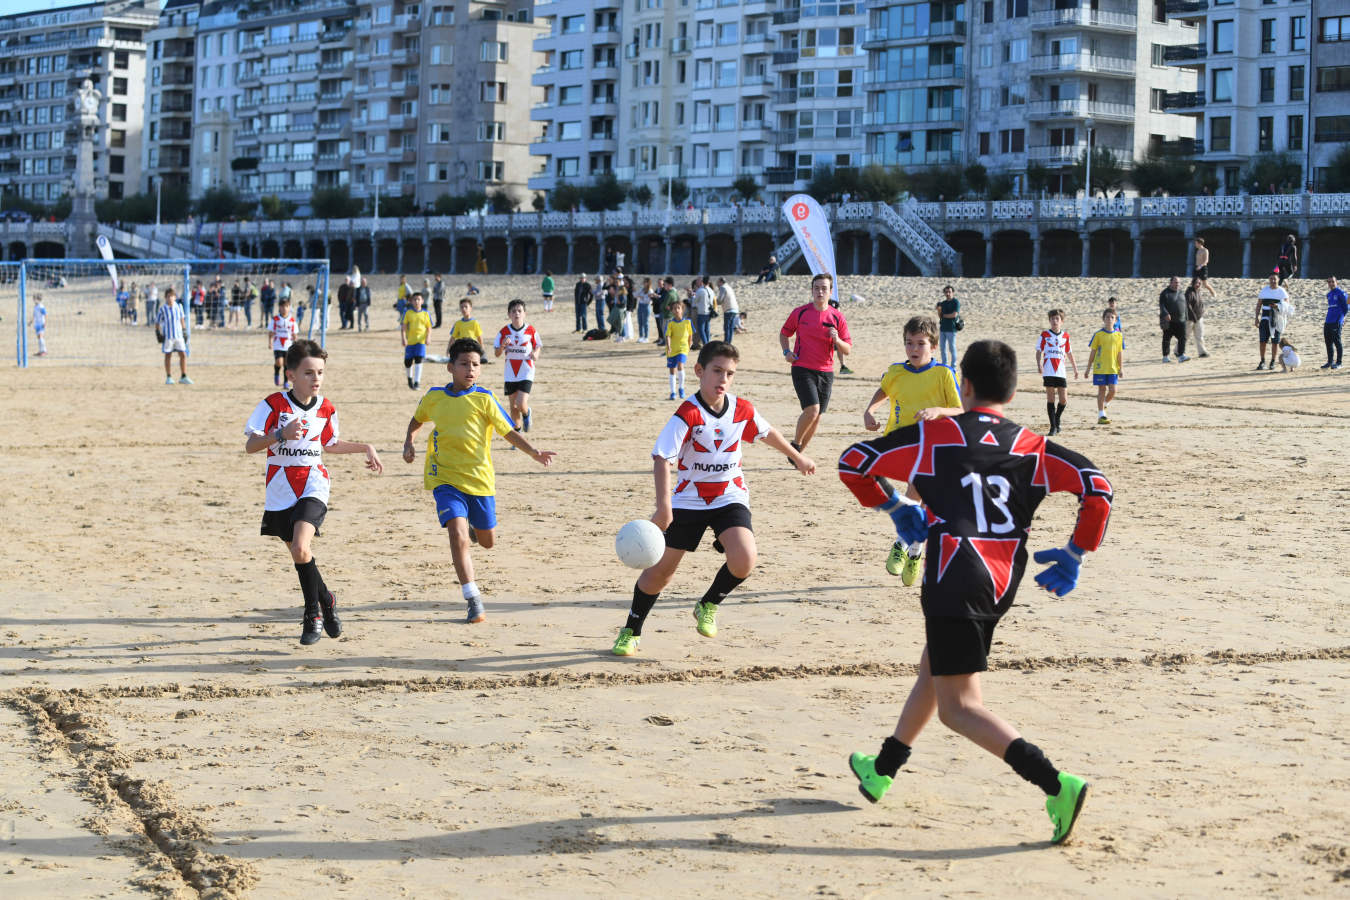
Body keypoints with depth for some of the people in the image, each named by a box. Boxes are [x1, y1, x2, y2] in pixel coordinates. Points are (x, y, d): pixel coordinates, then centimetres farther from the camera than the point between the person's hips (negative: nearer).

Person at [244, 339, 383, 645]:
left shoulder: (326, 409, 4)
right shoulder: (274, 404, -7)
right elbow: (250, 445, -11)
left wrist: (365, 448, 19)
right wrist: (281, 435, -26)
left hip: (313, 485, 0)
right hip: (280, 490, 1)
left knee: (301, 548, -21)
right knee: (299, 554, 10)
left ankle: (313, 614, -5)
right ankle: (326, 600, 35)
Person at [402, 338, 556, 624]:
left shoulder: (484, 398, -3)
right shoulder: (433, 397, 3)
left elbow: (508, 431, -1)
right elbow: (417, 419, 24)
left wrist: (534, 453, -15)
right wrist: (408, 441, 6)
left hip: (479, 478, 1)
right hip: (445, 479, 0)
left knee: (487, 541, 14)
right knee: (458, 536, -19)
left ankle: (471, 524, 52)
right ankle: (474, 600, -12)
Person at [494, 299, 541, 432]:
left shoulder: (531, 330, -4)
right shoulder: (504, 331, -1)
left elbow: (537, 347, 9)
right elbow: (497, 353, 2)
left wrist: (535, 355, -13)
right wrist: (503, 345, -18)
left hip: (526, 372, -2)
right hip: (510, 374, 2)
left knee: (521, 404, -15)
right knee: (513, 406, 8)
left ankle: (526, 413, 20)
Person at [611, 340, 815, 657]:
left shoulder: (743, 410, -5)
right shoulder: (687, 414, -20)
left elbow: (768, 433, 17)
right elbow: (662, 458, -28)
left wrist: (797, 457, 32)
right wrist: (664, 506, -40)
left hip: (730, 497, 3)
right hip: (689, 498, -2)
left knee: (744, 560, -21)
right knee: (661, 568, 1)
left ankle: (708, 606, 8)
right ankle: (631, 631, 21)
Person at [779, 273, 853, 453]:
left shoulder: (837, 317, 1)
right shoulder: (800, 312, -1)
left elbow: (847, 351, 3)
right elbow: (784, 333, 14)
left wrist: (837, 340, -17)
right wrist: (786, 351, -3)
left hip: (825, 372, 3)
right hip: (802, 369, -3)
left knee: (816, 417, 7)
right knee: (812, 410, -20)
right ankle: (795, 443, 2)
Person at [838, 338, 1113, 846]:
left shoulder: (934, 435, -1)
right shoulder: (1033, 448, 6)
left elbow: (852, 463, 2)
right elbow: (1097, 487, -5)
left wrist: (892, 506, 18)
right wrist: (1074, 556, 5)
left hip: (957, 587, -6)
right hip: (1002, 588, 6)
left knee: (959, 708, -4)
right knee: (934, 668, 27)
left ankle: (1057, 785, -21)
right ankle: (882, 771, 43)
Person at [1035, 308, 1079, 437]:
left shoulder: (1065, 335, 10)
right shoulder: (1045, 334, 2)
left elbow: (1069, 352, 20)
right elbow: (1039, 350, 1)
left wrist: (1075, 367, 22)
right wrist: (1039, 364, -14)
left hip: (1061, 371, 3)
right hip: (1048, 372, -3)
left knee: (1063, 400, -1)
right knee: (1050, 398, -3)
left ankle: (1057, 420, 24)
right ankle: (1053, 426, 2)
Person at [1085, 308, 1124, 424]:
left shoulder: (1119, 335, 5)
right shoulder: (1098, 334, -1)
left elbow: (1120, 353, 8)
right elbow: (1093, 352, 3)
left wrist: (1121, 368, 3)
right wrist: (1088, 368, 2)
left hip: (1113, 369, 2)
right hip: (1100, 368, -2)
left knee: (1112, 390, -4)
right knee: (1102, 390, 1)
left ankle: (1104, 405, 25)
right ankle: (1101, 415, 6)